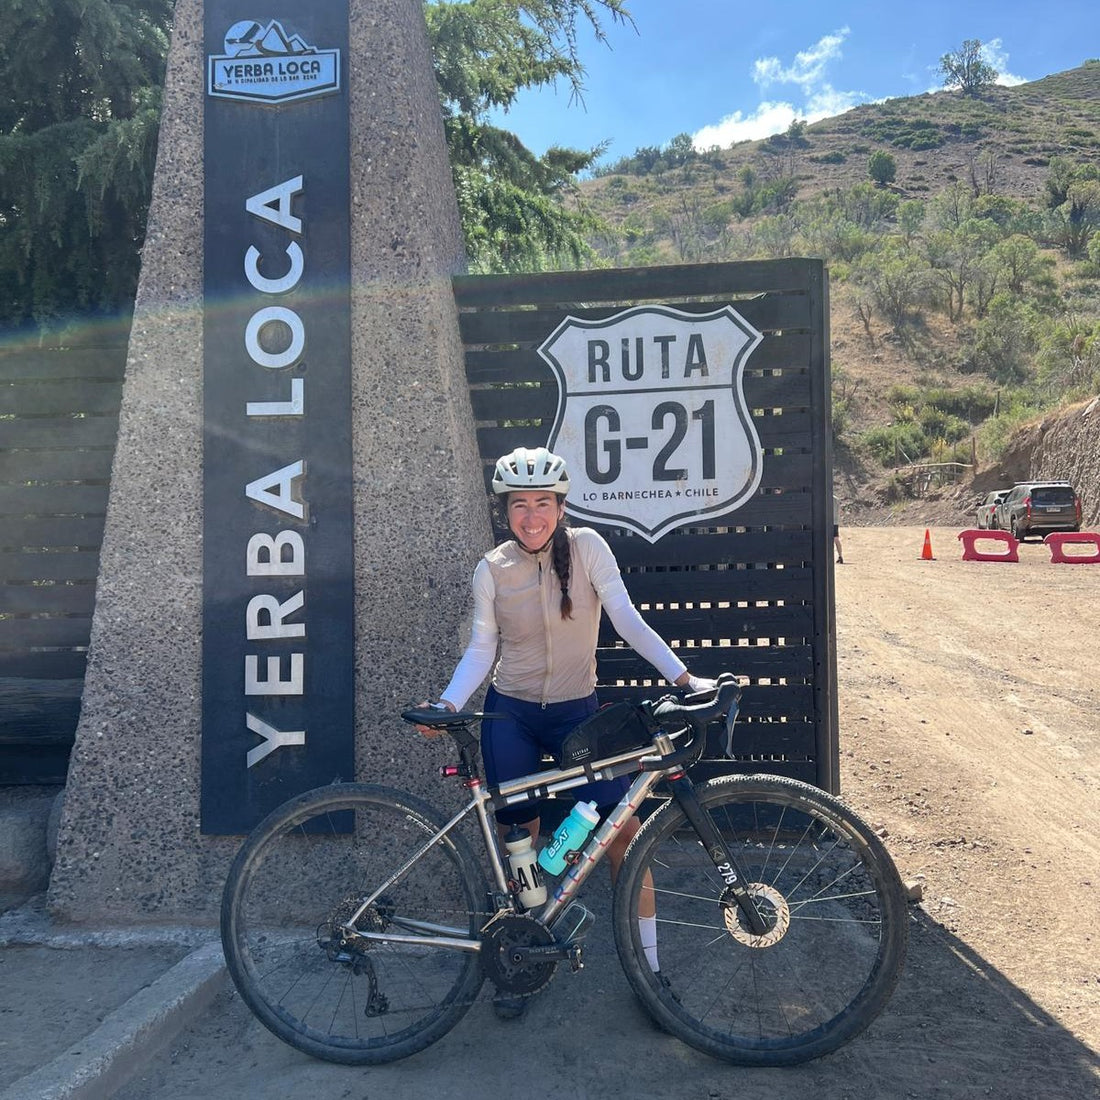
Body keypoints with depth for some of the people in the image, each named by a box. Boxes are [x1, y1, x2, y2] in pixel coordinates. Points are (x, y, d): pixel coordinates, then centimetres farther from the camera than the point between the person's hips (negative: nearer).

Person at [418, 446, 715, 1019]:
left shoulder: (586, 546, -9)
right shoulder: (492, 569, -6)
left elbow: (627, 620, -13)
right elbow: (481, 651, -1)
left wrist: (683, 677, -23)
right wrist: (447, 704, -16)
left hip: (577, 713, 0)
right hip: (510, 716, 1)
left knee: (624, 829, -7)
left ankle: (648, 961, 11)